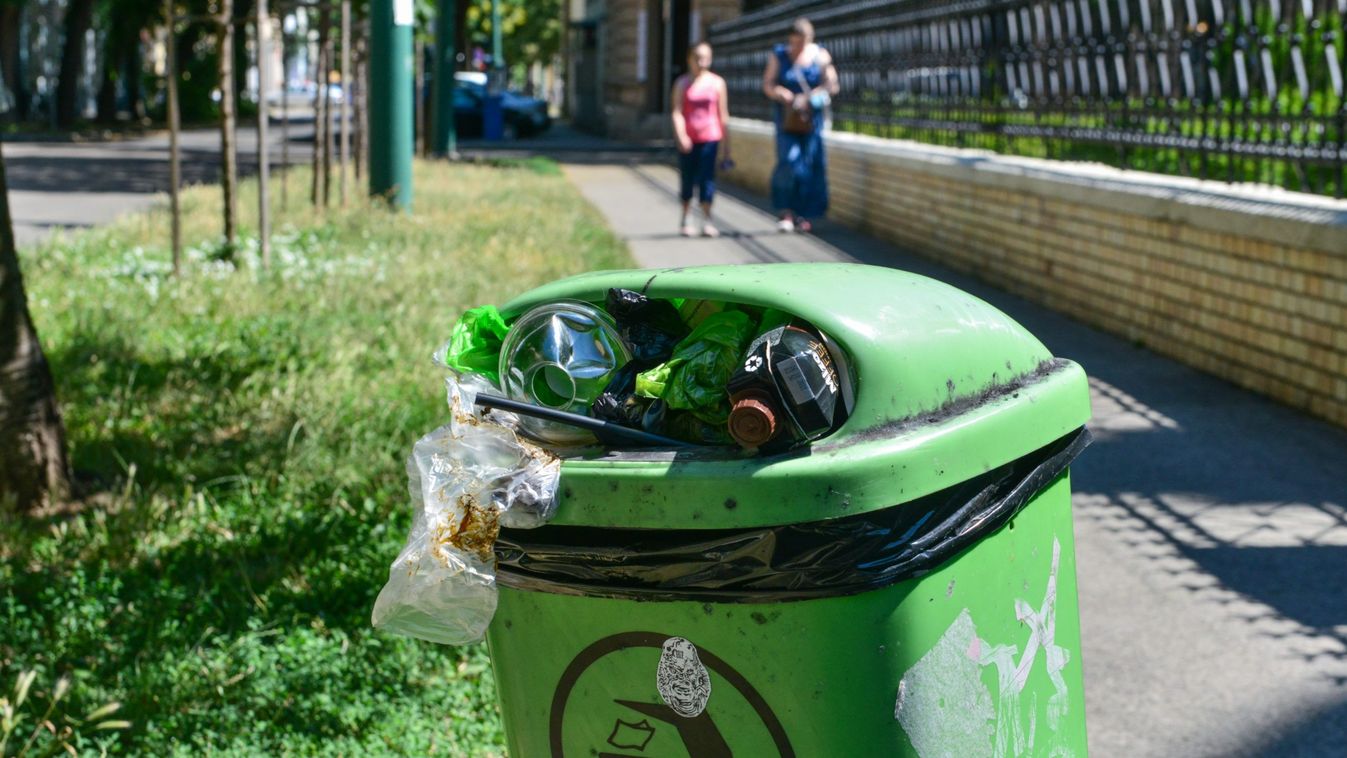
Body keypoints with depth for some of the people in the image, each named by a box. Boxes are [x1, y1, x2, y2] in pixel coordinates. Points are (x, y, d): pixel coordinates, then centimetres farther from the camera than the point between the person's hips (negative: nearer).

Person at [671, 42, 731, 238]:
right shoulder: (682, 83, 3)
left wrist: (725, 142, 7)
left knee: (707, 178, -8)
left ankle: (707, 222, -8)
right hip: (688, 139, 1)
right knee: (687, 179, 8)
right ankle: (684, 220, 22)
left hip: (710, 138, -1)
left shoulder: (717, 82, 4)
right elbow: (677, 112, -5)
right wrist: (681, 136, -20)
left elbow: (723, 114, 7)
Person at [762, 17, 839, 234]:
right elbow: (767, 85, 2)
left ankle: (802, 214, 14)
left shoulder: (820, 56, 1)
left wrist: (808, 98, -16)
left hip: (811, 119, 1)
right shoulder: (779, 55, 2)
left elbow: (832, 86, -2)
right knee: (789, 161, -15)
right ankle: (786, 212, -13)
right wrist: (779, 93, -20)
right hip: (787, 118, -1)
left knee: (810, 166, 2)